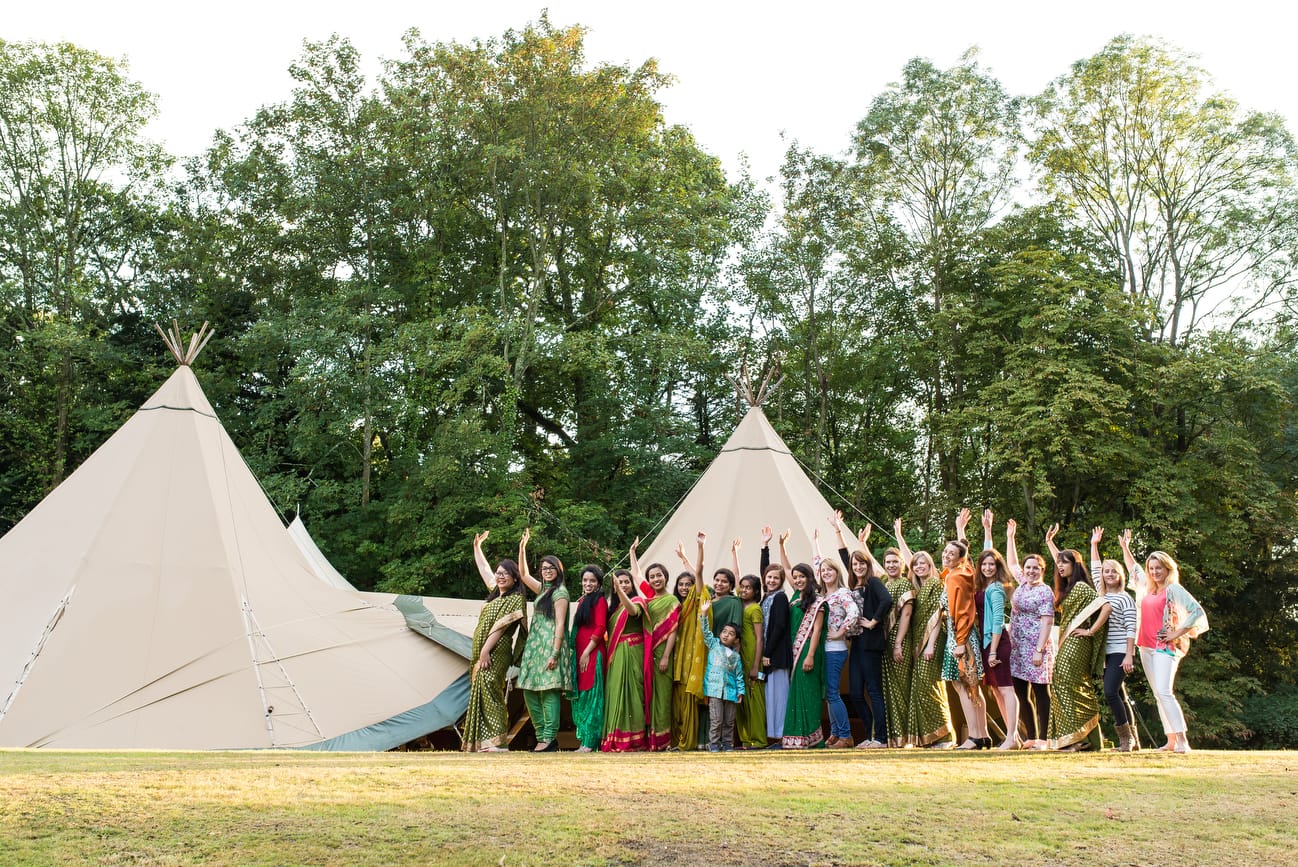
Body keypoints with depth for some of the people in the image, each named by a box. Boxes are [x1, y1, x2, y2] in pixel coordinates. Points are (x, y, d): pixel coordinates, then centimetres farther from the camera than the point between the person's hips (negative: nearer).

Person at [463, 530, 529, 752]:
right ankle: (483, 741, 8)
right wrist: (477, 546, 39)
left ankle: (496, 742, -20)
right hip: (482, 652, 9)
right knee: (480, 693, 6)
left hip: (495, 653, -9)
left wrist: (486, 651, -19)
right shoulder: (496, 593, 18)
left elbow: (500, 626, -14)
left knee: (489, 692, -17)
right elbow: (484, 569, 32)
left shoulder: (516, 599, -6)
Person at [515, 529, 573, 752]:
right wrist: (522, 548, 25)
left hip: (550, 645, -9)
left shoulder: (560, 592, -6)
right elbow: (523, 574, 32)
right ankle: (542, 736, 9)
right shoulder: (543, 589, 19)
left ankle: (550, 738, -12)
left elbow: (559, 624, -12)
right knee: (530, 692, 5)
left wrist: (555, 653, -19)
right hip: (535, 645, 9)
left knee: (549, 691, -12)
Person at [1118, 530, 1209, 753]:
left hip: (1165, 647, -7)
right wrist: (1125, 547, 35)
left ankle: (1182, 741, -21)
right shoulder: (1146, 588, 13)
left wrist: (1177, 634, -14)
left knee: (1164, 692, -19)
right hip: (1146, 647, 7)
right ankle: (1171, 741, 9)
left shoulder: (1173, 589, -7)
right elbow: (1133, 569, 33)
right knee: (1158, 695, 6)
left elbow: (1197, 612, -14)